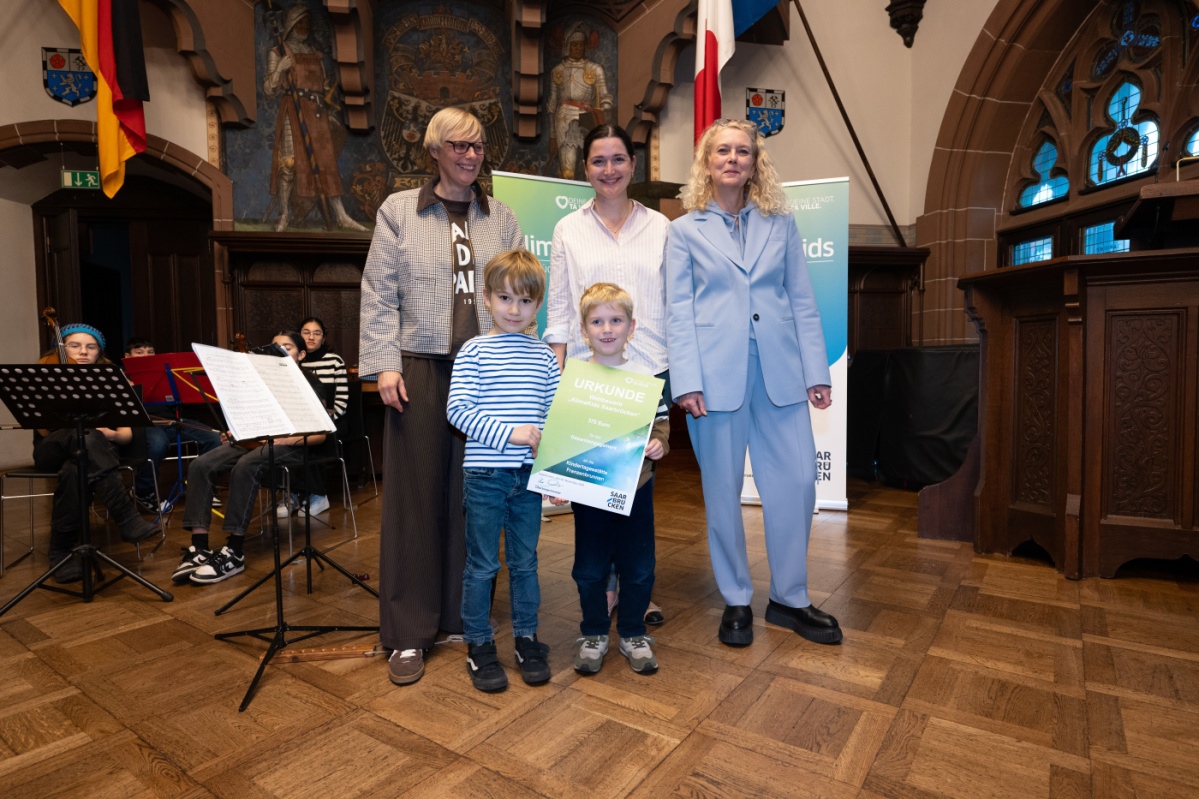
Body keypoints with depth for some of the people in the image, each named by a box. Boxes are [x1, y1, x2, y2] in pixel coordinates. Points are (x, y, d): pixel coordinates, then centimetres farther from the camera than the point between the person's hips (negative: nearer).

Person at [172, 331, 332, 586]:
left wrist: (284, 440, -21)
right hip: (253, 440, 6)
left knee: (245, 467, -37)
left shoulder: (309, 383, 5)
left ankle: (234, 553, -32)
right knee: (201, 465, -21)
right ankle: (199, 548, -24)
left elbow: (319, 434, -5)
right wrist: (232, 433, 2)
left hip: (293, 446, -6)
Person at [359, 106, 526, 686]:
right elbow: (379, 294, 3)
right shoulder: (398, 211, 9)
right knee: (415, 495, 0)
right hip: (421, 368, -2)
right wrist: (384, 364, -6)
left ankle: (467, 617, 21)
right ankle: (409, 634, 12)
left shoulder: (501, 218, 15)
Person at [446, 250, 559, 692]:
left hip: (530, 474, 3)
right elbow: (458, 410, -11)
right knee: (482, 565, 8)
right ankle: (478, 646, 25)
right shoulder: (474, 350, -3)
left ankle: (526, 639, 30)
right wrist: (509, 432, -20)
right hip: (484, 473, -3)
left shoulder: (544, 356, 7)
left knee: (525, 561, 14)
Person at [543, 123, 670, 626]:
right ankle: (604, 586, 21)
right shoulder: (569, 229, 8)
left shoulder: (659, 227, 10)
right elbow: (558, 311, 6)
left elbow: (672, 304, 10)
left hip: (648, 370, 1)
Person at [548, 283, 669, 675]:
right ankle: (593, 633, 30)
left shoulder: (645, 377, 1)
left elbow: (660, 421, 7)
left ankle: (633, 633, 30)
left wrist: (658, 444, -13)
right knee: (589, 567, 10)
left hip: (635, 486, 1)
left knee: (638, 567, 10)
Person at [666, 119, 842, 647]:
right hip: (717, 372, -2)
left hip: (779, 371, 3)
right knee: (722, 490, 5)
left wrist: (816, 371, 3)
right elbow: (678, 311, 0)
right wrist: (687, 381, -9)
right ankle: (736, 600, 24)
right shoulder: (686, 230, 7)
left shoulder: (781, 223, 13)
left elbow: (803, 302, 10)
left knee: (797, 482, 2)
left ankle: (789, 599, 22)